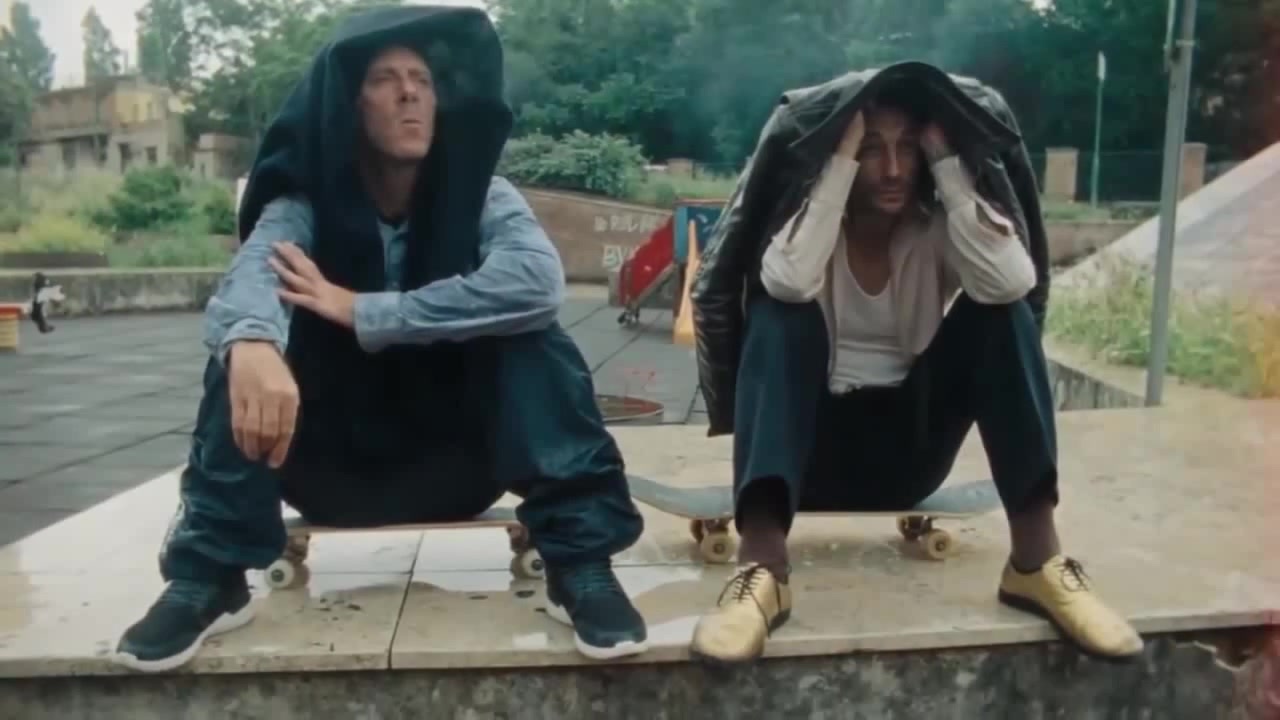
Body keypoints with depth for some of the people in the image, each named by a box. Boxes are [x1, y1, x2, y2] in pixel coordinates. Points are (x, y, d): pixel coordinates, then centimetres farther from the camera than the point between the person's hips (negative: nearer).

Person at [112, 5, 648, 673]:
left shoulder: (482, 197, -10)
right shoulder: (302, 207, -10)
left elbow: (538, 280, -32)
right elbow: (248, 277, -32)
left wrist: (362, 311, -32)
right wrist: (251, 342, -58)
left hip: (455, 462, 0)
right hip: (335, 469, 1)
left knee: (534, 338, -25)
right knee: (246, 352, -22)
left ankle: (580, 562, -25)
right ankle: (208, 576, -20)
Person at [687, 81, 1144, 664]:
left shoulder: (936, 228, -4)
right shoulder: (807, 215, -8)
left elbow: (1012, 281, -26)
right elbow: (790, 282, -32)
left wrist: (946, 163, -20)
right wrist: (841, 159, -26)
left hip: (908, 452, 2)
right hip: (817, 450, -2)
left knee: (999, 312, -18)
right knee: (778, 311, -29)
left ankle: (1037, 559, -23)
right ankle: (762, 564, -42)